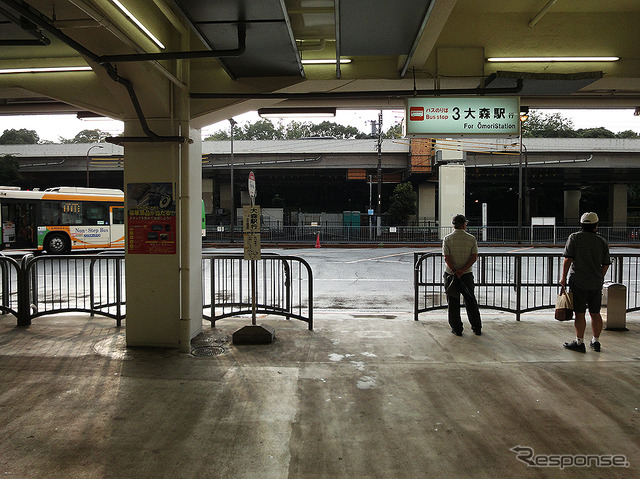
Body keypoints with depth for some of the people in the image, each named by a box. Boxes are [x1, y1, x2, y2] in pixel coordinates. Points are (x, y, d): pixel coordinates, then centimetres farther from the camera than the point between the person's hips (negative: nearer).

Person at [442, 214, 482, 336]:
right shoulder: (471, 238, 0)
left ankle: (457, 329, 9)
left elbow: (447, 258, -13)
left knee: (453, 303, 6)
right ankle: (477, 328, 19)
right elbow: (474, 257, -7)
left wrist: (454, 271, -17)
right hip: (467, 274, 1)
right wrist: (462, 270, -13)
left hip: (450, 274, -1)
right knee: (470, 301, 13)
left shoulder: (447, 239, -4)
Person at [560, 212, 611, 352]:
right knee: (595, 313, 13)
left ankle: (579, 343, 2)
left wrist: (563, 277, -3)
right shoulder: (602, 241, 6)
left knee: (580, 313, -1)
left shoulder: (574, 237, -4)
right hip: (596, 283, 4)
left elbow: (568, 259, -10)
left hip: (579, 282, -4)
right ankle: (596, 342, 23)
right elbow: (606, 264, 10)